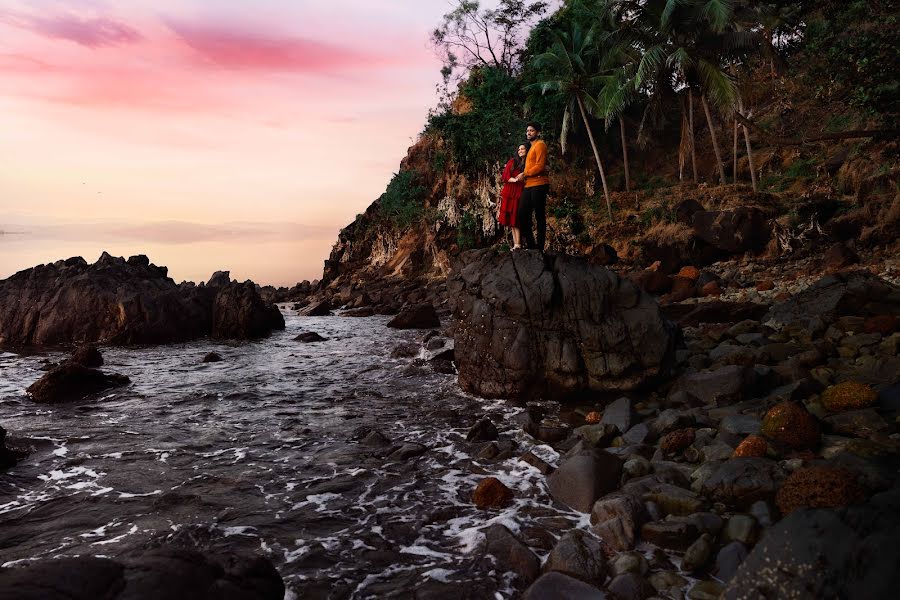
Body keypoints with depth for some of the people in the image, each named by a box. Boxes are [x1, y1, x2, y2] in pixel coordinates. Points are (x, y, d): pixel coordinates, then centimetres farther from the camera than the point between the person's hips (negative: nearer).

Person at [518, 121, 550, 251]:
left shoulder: (540, 145, -4)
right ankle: (531, 244, 12)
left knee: (539, 217, -5)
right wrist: (524, 175, 8)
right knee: (523, 215, 5)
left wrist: (524, 174, -6)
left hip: (538, 185, -9)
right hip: (528, 186, 9)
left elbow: (540, 166, -14)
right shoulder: (532, 147, 25)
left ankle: (540, 246, -1)